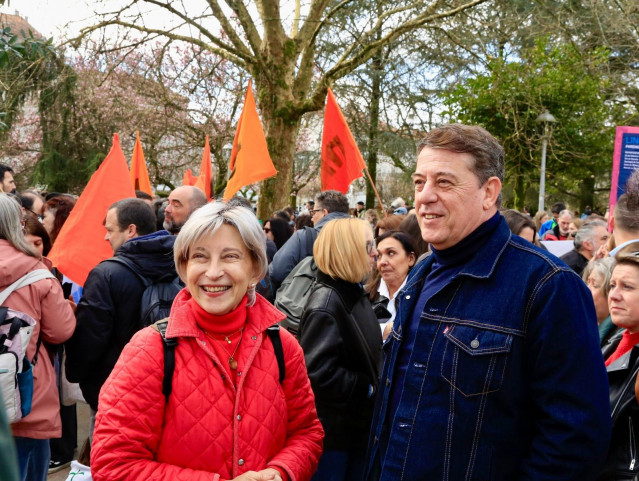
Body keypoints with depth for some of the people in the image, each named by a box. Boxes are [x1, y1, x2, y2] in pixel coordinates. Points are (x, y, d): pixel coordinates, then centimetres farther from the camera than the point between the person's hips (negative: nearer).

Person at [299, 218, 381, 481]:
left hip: (357, 424, 9)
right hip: (332, 430, -9)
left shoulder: (354, 294, 9)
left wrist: (375, 382, 5)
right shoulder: (326, 302, -21)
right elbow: (317, 372, -29)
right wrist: (367, 388, -19)